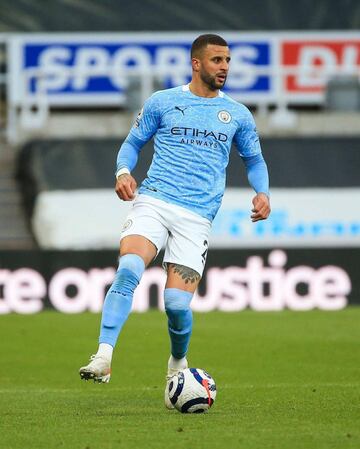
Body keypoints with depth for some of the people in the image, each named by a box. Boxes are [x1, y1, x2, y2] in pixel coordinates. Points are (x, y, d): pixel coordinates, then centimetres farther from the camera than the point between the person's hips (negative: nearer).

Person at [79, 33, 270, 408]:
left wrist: (262, 192, 4)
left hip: (197, 216, 1)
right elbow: (133, 142, 17)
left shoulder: (237, 115, 13)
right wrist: (123, 171, -4)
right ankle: (103, 357, -31)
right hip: (154, 201, -1)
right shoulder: (162, 102, 10)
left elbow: (254, 159, 24)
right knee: (129, 268, -29)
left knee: (177, 302, -10)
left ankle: (178, 363, 22)